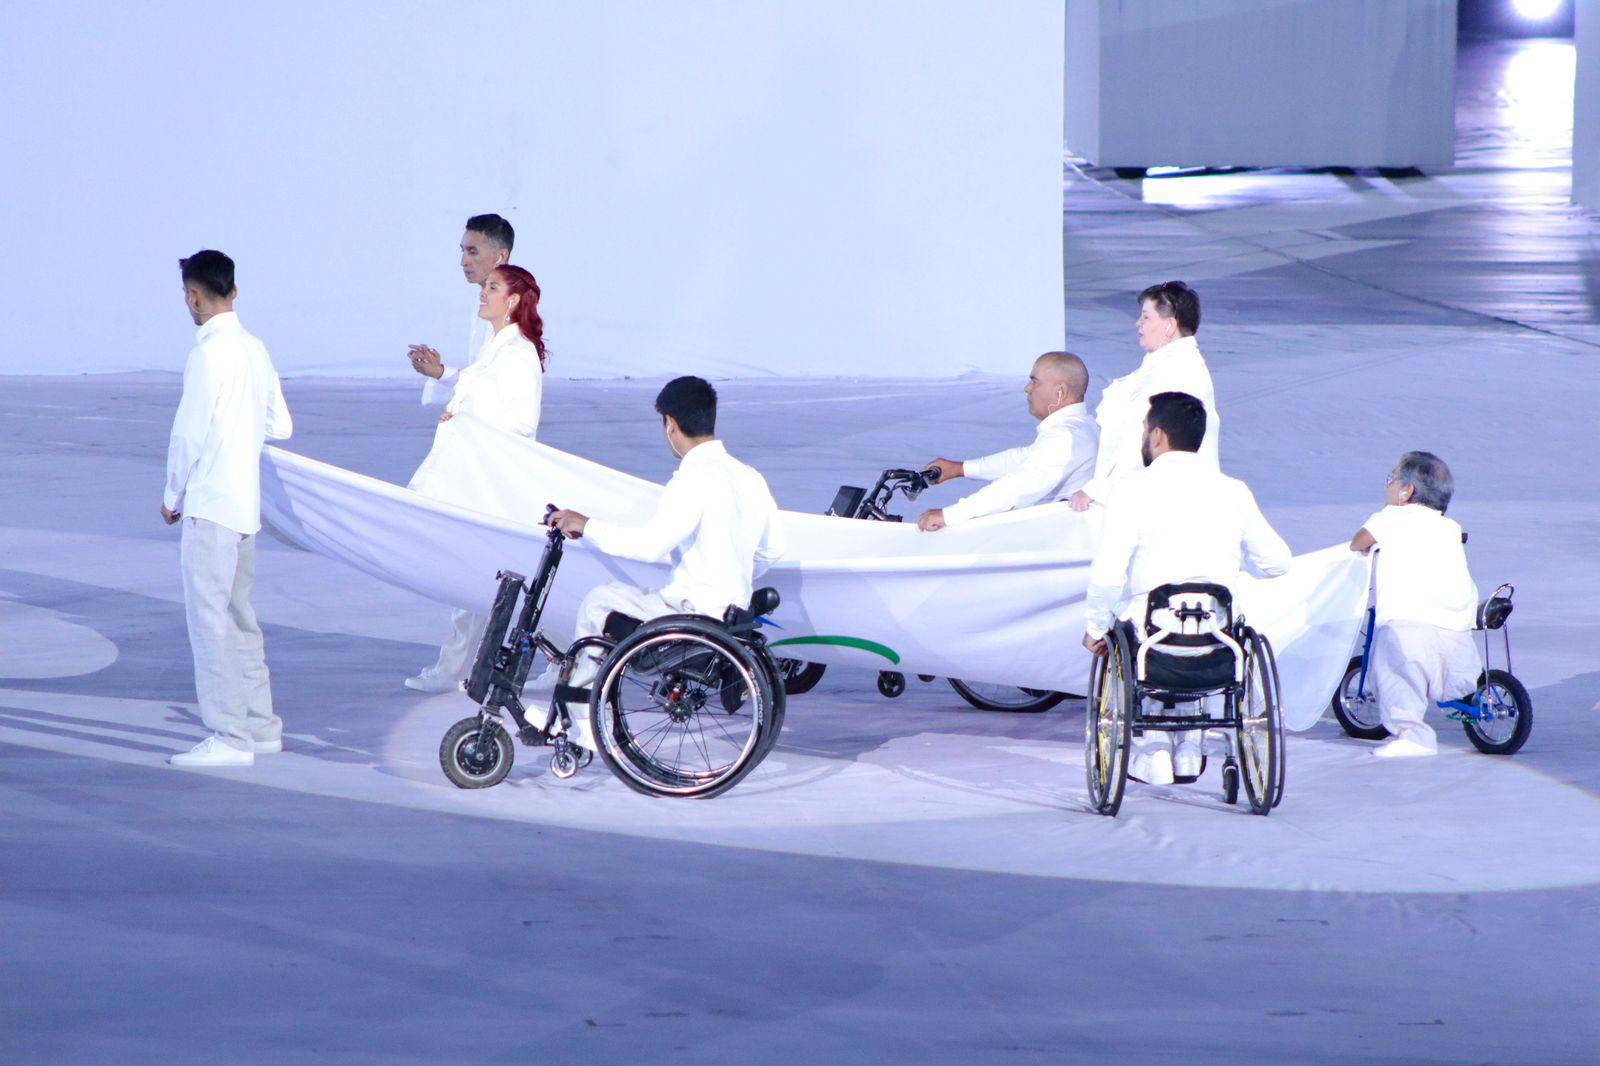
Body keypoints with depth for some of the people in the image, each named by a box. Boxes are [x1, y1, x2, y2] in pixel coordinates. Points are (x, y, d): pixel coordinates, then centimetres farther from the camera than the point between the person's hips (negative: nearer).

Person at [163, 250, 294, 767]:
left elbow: (189, 434, -15)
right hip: (247, 505, 9)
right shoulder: (255, 350, 10)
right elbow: (280, 425, 16)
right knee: (239, 616, 16)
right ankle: (261, 727, 20)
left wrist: (173, 496, -2)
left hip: (211, 504, -9)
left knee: (210, 616, -6)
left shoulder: (208, 353, -15)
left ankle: (228, 738, -7)